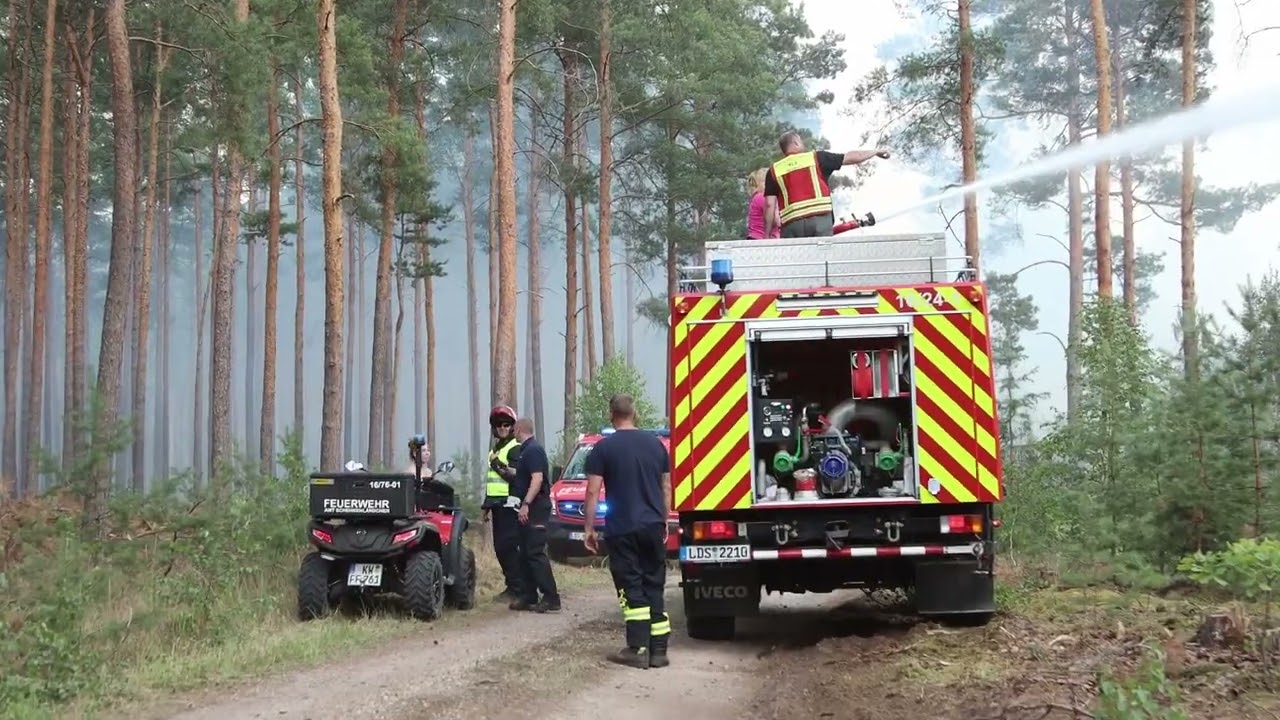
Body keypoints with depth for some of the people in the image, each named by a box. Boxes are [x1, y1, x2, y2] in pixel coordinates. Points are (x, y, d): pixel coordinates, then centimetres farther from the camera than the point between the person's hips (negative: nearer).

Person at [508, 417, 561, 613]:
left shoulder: (533, 450, -14)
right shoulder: (527, 450, 18)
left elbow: (537, 478, -24)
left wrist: (526, 504, -28)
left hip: (535, 508, -11)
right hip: (528, 509, 11)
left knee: (536, 553, -13)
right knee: (526, 553, 12)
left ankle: (551, 598, -15)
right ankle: (528, 597, 16)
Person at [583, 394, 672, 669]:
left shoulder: (603, 448, -5)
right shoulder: (655, 443, 7)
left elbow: (593, 492, -8)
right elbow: (666, 488, 13)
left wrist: (589, 528, -1)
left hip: (622, 530, -4)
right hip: (653, 526, 4)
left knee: (631, 588, -1)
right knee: (654, 587, 8)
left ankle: (637, 649, -7)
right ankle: (658, 650, 7)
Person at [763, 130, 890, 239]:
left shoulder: (774, 170, 11)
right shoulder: (816, 158, 10)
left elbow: (770, 205, 4)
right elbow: (852, 157, 16)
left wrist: (767, 235, 8)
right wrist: (876, 152, 32)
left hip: (791, 224, 1)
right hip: (820, 218, -1)